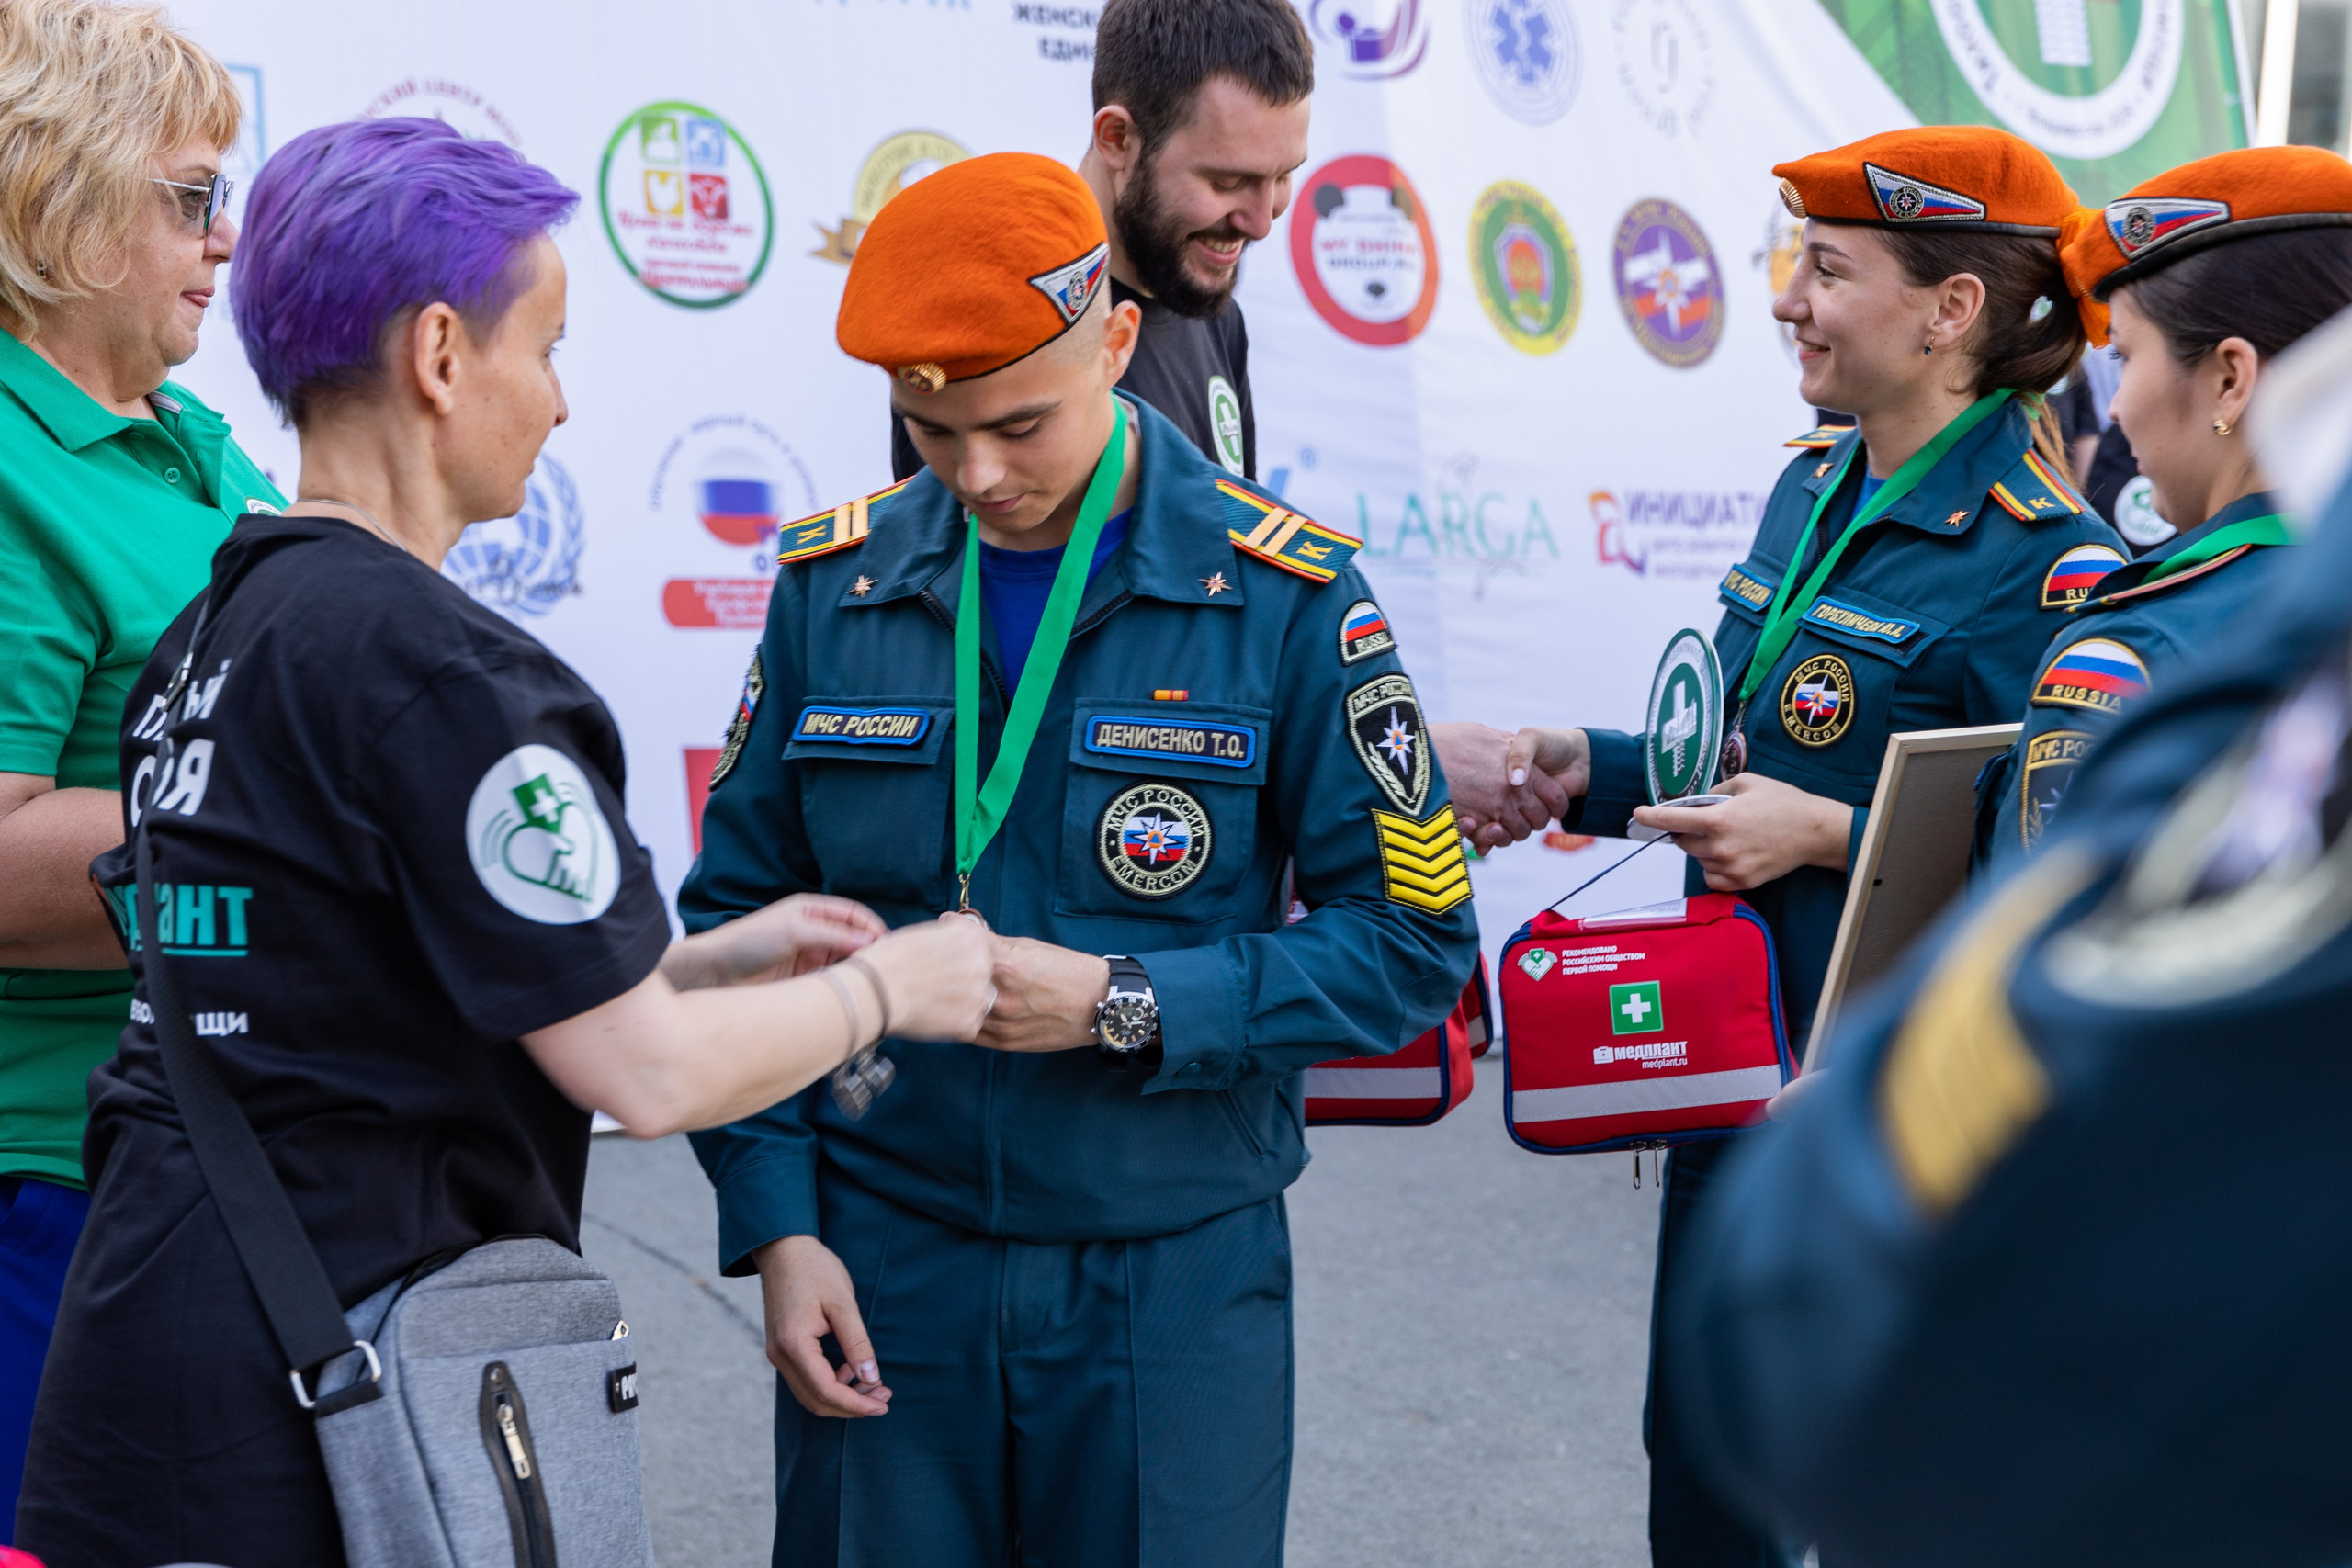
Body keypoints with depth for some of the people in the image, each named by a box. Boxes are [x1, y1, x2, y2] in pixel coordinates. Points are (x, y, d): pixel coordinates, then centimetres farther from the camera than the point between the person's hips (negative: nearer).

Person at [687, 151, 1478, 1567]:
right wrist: (776, 1223, -2)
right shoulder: (836, 585, 2)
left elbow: (1413, 942, -5)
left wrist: (1129, 1009, -16)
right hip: (879, 1274, 2)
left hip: (1177, 1283, -1)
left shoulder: (1279, 596, -6)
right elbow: (738, 924, 7)